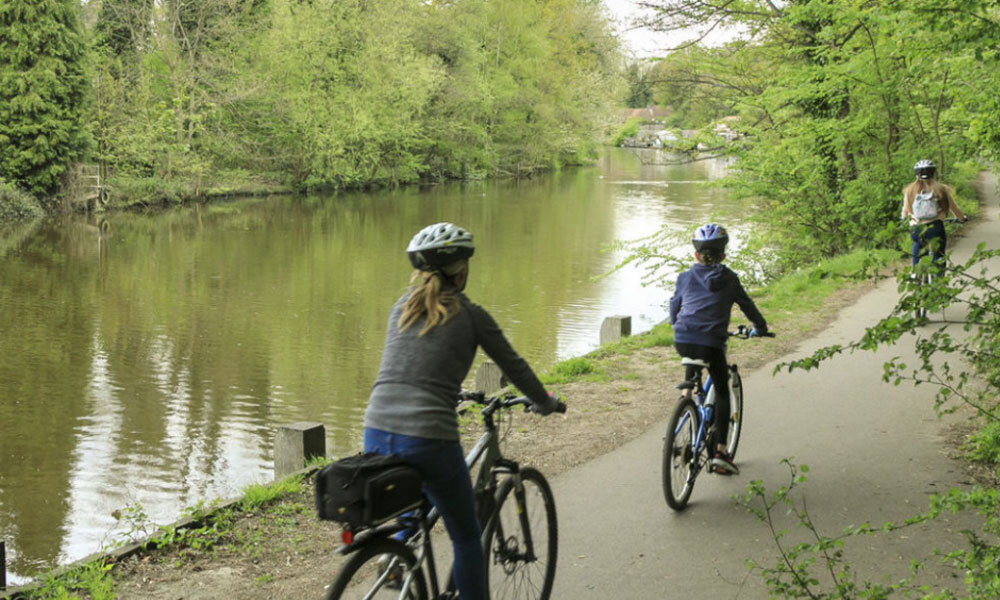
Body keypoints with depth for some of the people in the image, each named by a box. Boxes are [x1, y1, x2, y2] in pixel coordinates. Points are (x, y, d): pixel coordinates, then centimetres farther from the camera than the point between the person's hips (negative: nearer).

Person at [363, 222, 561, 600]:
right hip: (429, 439, -5)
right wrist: (546, 404, 29)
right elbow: (514, 366, 10)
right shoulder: (470, 315, 1)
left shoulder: (401, 308, 15)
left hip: (376, 435, 5)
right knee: (466, 538, 14)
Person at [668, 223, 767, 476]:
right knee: (722, 391, 12)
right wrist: (760, 328, 38)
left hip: (683, 341, 2)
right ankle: (720, 452, 4)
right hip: (711, 343, -2)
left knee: (693, 363, 39)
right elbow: (747, 305, 20)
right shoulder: (729, 279, 9)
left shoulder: (685, 277, 12)